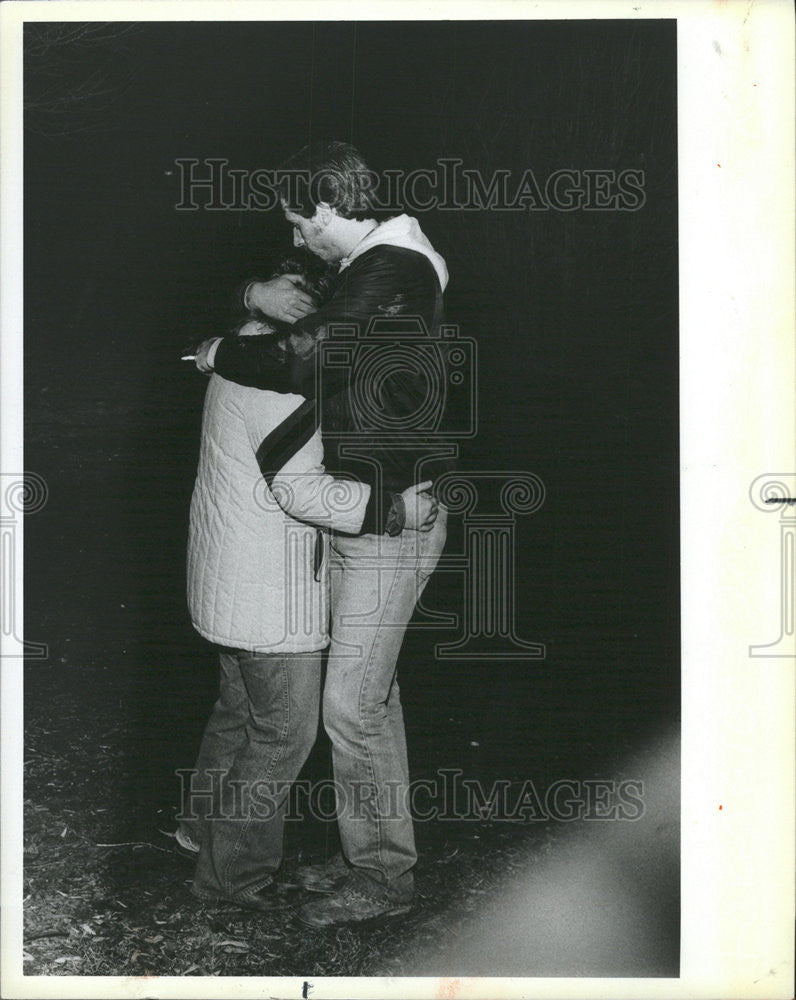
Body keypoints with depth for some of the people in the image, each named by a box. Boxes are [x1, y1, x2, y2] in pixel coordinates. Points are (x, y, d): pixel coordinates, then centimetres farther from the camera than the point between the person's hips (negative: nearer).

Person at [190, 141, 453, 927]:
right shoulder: (370, 268, 13)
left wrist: (221, 354, -10)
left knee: (352, 701, -4)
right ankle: (370, 852, 28)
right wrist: (258, 294, 0)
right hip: (362, 510, 10)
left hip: (393, 520, -10)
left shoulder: (392, 277, -20)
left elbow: (303, 359, -28)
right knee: (370, 690, 16)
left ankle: (384, 876, 10)